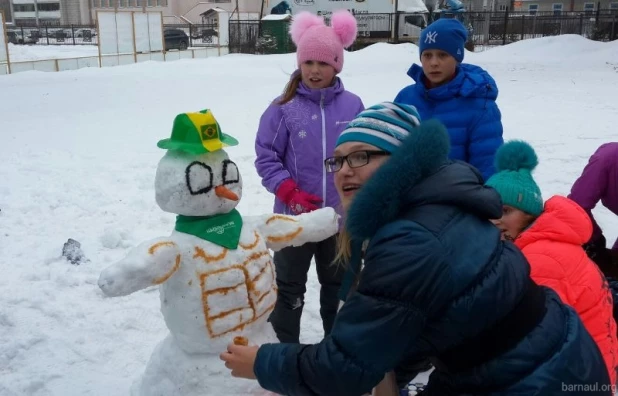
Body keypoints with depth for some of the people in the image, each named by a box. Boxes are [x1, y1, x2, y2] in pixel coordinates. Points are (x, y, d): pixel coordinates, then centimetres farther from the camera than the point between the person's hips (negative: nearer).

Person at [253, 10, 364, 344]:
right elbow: (266, 157, -7)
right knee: (289, 288, 11)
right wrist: (291, 194, -16)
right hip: (295, 217, -2)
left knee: (339, 285, 19)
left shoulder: (352, 105, -2)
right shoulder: (283, 107, -8)